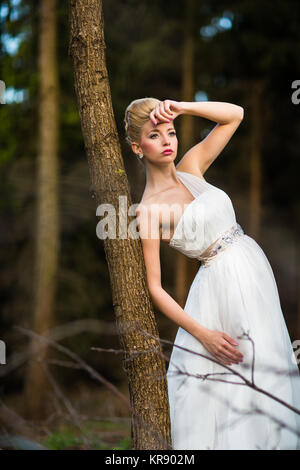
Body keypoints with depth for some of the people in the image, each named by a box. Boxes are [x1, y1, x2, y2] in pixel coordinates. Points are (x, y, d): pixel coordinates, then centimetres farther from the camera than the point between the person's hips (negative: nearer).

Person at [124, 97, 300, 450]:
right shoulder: (148, 209, -9)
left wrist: (182, 108, -6)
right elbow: (154, 288, -10)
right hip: (223, 284, -6)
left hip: (255, 272, 6)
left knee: (263, 380, 6)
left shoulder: (191, 169, 7)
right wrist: (202, 334, -15)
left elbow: (235, 114, 9)